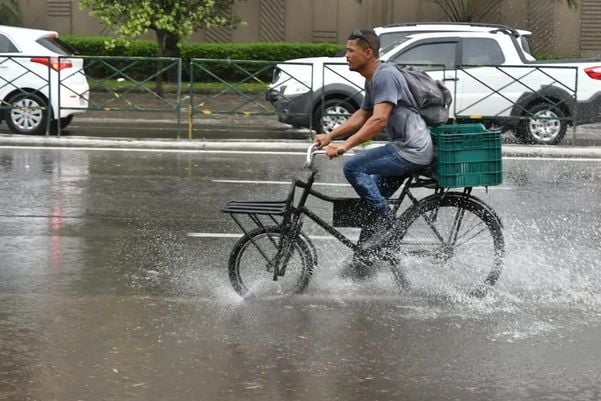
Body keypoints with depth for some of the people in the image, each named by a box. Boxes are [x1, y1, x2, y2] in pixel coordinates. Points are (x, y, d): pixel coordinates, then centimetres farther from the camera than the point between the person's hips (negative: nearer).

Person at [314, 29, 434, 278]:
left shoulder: (385, 76, -15)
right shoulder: (372, 80, 17)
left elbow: (379, 120, -26)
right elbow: (362, 116, 25)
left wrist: (345, 145, -31)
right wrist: (330, 136, 15)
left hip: (412, 150, -11)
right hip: (406, 149, 11)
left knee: (353, 167, -17)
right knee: (374, 199, 12)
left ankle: (387, 225, -12)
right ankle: (363, 259, 18)